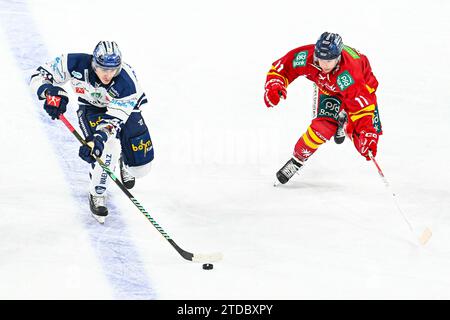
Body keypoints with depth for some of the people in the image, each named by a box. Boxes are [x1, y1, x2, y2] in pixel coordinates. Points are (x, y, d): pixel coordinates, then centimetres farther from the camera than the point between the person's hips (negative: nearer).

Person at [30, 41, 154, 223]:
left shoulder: (127, 82, -38)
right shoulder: (77, 64, -34)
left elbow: (113, 120, -38)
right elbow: (39, 76, -26)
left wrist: (97, 141, -54)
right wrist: (50, 92, -48)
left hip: (125, 108, 0)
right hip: (91, 108, 0)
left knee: (141, 167, -3)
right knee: (109, 147, -31)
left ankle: (124, 160, 35)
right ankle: (96, 194, -9)